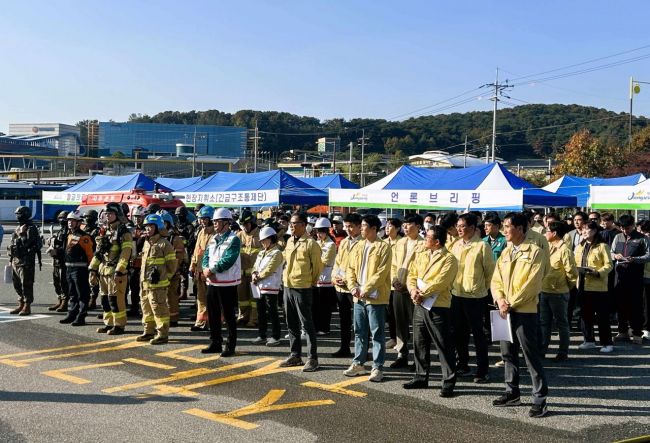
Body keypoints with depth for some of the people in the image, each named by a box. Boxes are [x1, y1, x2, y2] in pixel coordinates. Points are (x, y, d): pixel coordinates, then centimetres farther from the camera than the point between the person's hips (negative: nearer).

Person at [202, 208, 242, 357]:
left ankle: (230, 346, 8)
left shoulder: (234, 239, -11)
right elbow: (206, 257, 8)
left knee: (229, 316, 0)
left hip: (227, 283, -7)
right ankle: (215, 344, 25)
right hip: (212, 282, 8)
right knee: (213, 315, 14)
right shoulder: (213, 238, 13)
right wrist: (206, 269, -12)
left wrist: (211, 270, -18)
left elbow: (228, 261, -21)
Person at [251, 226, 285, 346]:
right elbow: (256, 266, 14)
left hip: (271, 288, -8)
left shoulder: (276, 253, -10)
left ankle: (275, 337, 5)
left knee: (272, 312, -3)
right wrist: (254, 274, -6)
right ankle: (262, 336, 21)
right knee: (261, 312, 12)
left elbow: (269, 270, -16)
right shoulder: (262, 253, 17)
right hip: (260, 287, 8)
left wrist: (258, 277, -10)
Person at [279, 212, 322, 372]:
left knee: (307, 324, -3)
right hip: (288, 287, 8)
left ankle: (313, 358, 3)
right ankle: (295, 355, 24)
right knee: (292, 324, 13)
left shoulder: (311, 243, -11)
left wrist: (310, 282, 3)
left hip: (303, 289, -8)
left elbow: (317, 266, -6)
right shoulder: (289, 241, 11)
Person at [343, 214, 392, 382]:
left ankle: (377, 368, 6)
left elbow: (381, 273, -15)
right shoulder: (358, 247, 12)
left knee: (377, 333, 0)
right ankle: (358, 363, 24)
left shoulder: (384, 247, -8)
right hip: (359, 297, 6)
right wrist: (353, 287, -5)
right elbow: (350, 269, 11)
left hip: (376, 297, -6)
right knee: (359, 332, 14)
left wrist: (366, 289, -18)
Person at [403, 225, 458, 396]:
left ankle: (449, 382, 7)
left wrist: (422, 294, -15)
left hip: (438, 307, -7)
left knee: (444, 346, -1)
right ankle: (421, 377, 28)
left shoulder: (449, 259, -9)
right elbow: (411, 275, 9)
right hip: (419, 306, 7)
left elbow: (440, 282, -18)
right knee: (419, 343, 15)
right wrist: (413, 290, -11)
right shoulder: (420, 255, 13)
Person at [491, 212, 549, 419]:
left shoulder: (534, 252, -8)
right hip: (505, 311, 7)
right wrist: (500, 301, -8)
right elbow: (496, 280, 10)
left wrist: (511, 303, -16)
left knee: (531, 356, -5)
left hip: (525, 311, -7)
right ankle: (512, 392, 27)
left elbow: (532, 284, -15)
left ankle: (540, 399, 1)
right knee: (508, 354, 14)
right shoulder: (505, 252, 13)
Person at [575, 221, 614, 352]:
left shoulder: (602, 246, -5)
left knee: (602, 316, -1)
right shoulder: (580, 247, 14)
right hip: (583, 285, 6)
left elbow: (609, 265, -10)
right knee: (585, 314, 11)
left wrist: (598, 273, -25)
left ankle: (607, 343, 5)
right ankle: (589, 340, 21)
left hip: (598, 286, -6)